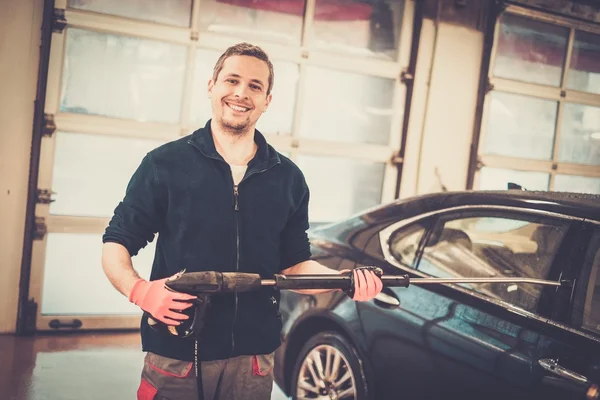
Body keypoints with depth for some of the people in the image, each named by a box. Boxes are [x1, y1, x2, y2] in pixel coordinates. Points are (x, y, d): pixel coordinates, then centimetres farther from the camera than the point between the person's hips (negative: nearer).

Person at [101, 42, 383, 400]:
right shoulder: (166, 163, -3)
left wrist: (346, 279, -8)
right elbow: (116, 243, 0)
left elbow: (294, 265, 10)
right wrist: (139, 290, -19)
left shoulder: (288, 178, 5)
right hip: (175, 359, -2)